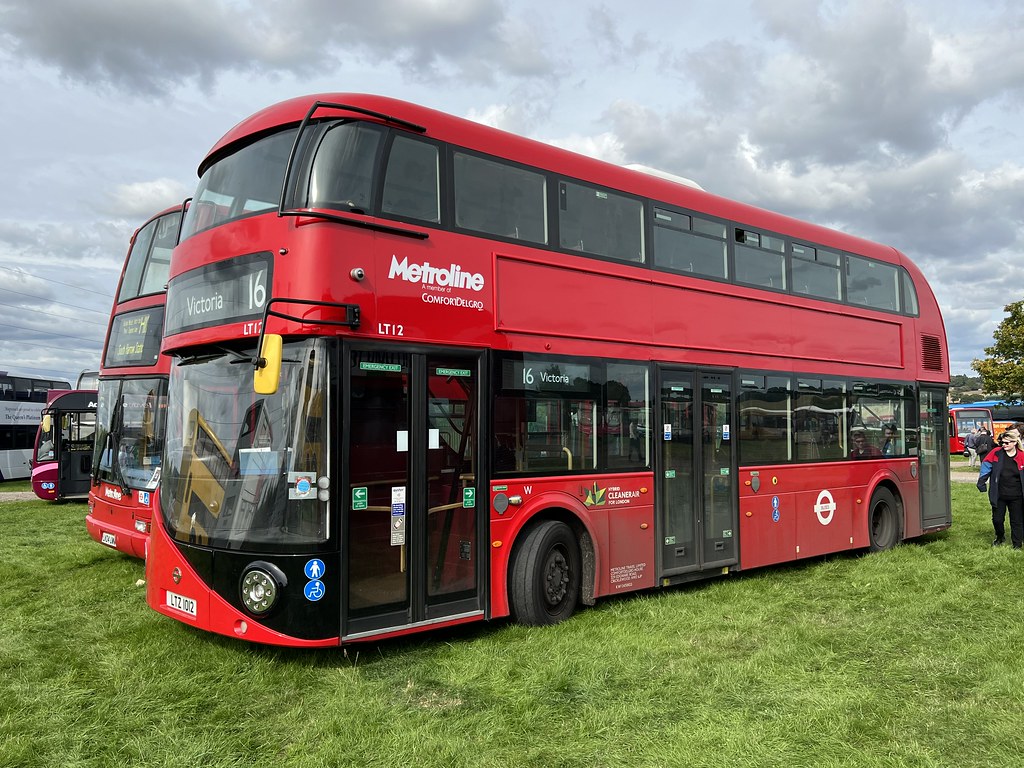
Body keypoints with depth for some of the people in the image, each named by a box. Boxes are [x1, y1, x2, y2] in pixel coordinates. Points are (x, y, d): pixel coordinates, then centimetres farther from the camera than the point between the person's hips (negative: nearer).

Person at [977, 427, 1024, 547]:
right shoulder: (996, 453, -4)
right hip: (999, 496, 1)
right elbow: (986, 465, 2)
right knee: (997, 519, 8)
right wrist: (981, 481, -2)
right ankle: (1000, 537, 35)